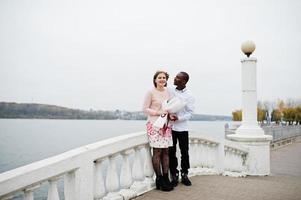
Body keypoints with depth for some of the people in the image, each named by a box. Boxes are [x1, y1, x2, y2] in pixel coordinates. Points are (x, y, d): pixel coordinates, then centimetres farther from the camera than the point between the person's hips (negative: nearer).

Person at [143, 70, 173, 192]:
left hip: (166, 125, 5)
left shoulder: (168, 92, 12)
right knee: (157, 151, -4)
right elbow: (145, 109, -5)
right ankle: (159, 179, 7)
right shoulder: (151, 92, -4)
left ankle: (166, 178, 14)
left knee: (166, 151, 6)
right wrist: (158, 112, -16)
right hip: (154, 125, -5)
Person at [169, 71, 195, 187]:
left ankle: (184, 175, 21)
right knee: (171, 152, 5)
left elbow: (190, 113, -5)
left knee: (184, 152, 6)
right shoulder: (170, 92, 5)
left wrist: (178, 118, -20)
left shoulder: (189, 96, -4)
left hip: (182, 127, -2)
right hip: (170, 126, 2)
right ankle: (174, 175, 16)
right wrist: (168, 114, -9)